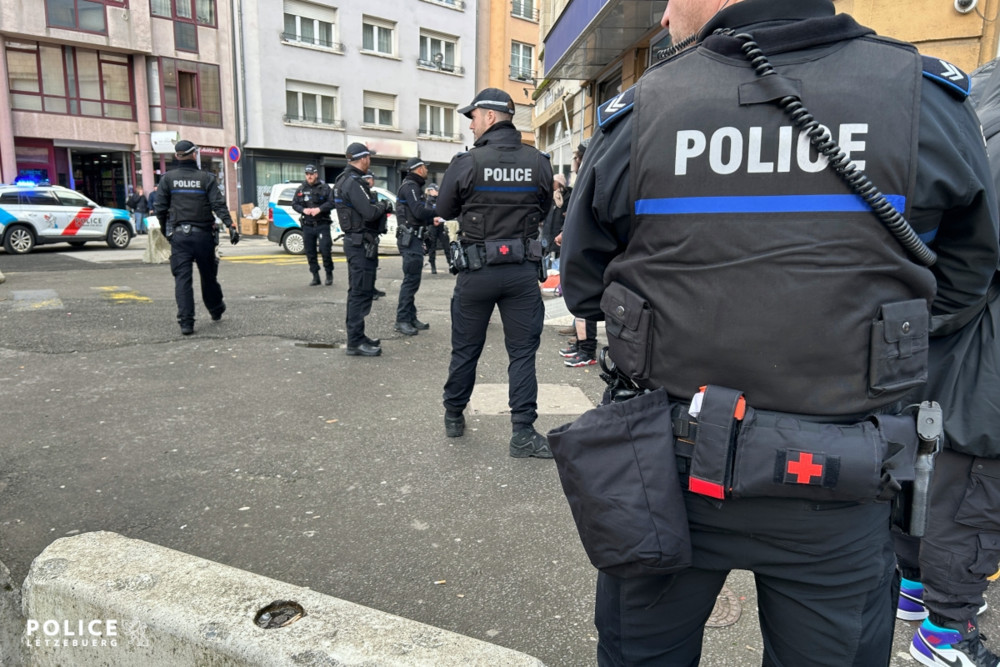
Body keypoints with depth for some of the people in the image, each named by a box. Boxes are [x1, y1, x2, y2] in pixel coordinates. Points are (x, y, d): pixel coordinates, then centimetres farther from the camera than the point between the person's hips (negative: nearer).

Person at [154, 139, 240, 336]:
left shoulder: (168, 178, 3)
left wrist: (165, 230, 16)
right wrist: (231, 225, -14)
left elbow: (160, 208, 3)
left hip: (179, 235, 0)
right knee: (208, 275, 15)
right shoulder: (206, 178, -1)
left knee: (182, 278, -1)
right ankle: (216, 310, 32)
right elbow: (218, 205, -10)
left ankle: (186, 322, -6)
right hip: (203, 235, 0)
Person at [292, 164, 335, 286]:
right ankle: (315, 277, 16)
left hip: (322, 225, -4)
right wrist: (303, 210, -10)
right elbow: (294, 204, 9)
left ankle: (329, 275, 9)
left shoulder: (324, 187, 0)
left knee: (325, 250, -9)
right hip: (307, 225, 4)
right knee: (310, 252, 6)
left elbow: (331, 203, -6)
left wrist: (319, 209, -19)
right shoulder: (301, 189, 10)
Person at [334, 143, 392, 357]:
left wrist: (379, 206, 5)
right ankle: (355, 342, -3)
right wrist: (383, 206, -6)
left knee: (357, 291, 16)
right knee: (361, 293, -7)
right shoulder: (353, 182, -18)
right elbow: (369, 213, -24)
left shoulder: (345, 180, 14)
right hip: (361, 243, -11)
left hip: (355, 241, 11)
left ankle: (356, 336, 25)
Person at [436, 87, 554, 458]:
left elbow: (444, 210, 3)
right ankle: (523, 433, 4)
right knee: (523, 351, 6)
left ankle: (453, 416, 31)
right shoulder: (538, 162, -3)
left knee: (465, 347, 15)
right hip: (523, 270, 1)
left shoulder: (466, 163, -10)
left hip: (477, 270, -1)